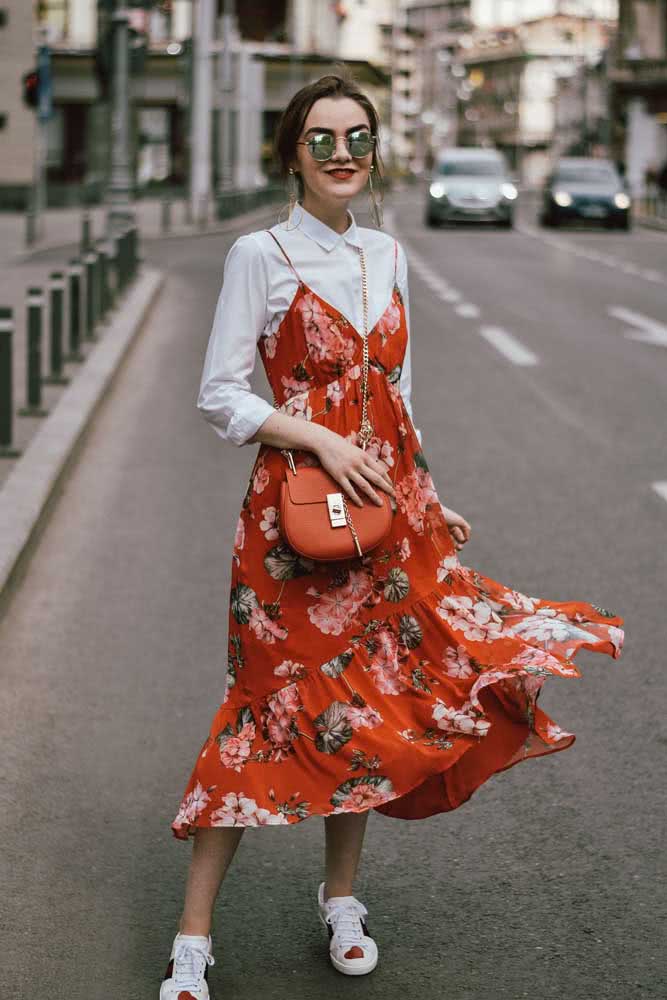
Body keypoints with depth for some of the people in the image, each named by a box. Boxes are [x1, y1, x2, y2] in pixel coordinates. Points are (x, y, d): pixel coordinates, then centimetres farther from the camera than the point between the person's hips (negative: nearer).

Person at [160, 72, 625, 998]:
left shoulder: (388, 256, 12)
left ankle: (342, 896, 29)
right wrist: (320, 440, -18)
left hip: (385, 502, 6)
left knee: (367, 698, 10)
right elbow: (221, 394, -8)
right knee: (278, 703, -5)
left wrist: (426, 499, 16)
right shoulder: (260, 255, -5)